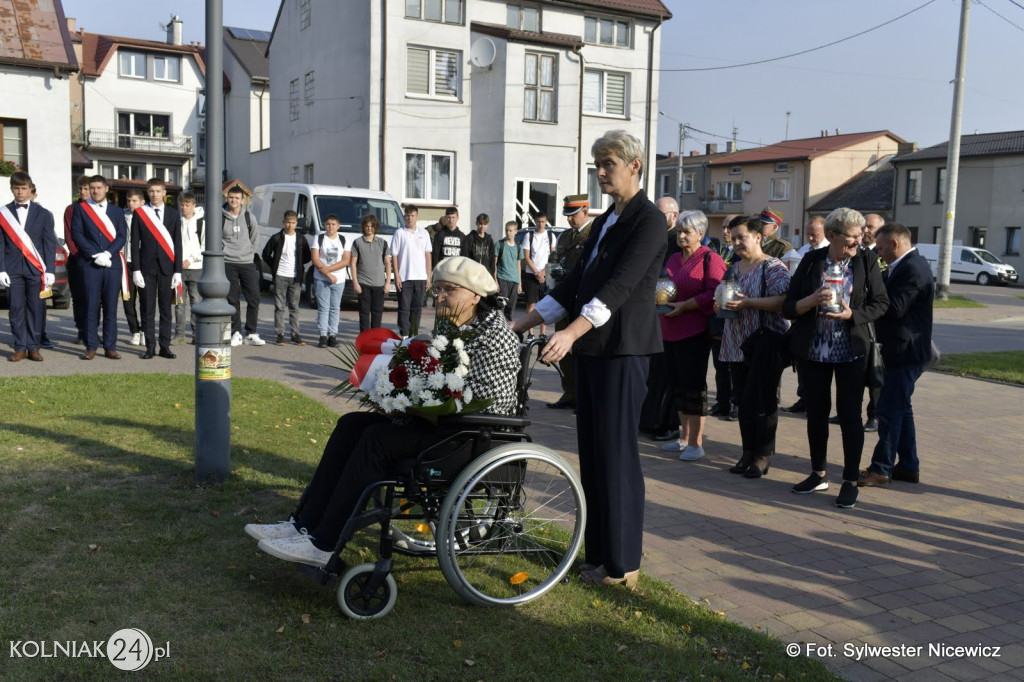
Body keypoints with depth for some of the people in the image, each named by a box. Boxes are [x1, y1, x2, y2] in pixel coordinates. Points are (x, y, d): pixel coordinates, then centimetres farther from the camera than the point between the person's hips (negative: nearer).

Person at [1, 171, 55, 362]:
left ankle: (34, 348, 7)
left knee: (36, 309, 0)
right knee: (16, 309, 0)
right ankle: (20, 348, 7)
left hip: (36, 268, 0)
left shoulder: (43, 214, 7)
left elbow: (50, 244, 5)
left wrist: (50, 270, -3)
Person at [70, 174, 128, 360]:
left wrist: (107, 254, -10)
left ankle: (110, 347, 6)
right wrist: (95, 255, -10)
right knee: (91, 306, -3)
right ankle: (91, 347, 3)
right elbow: (76, 234, 0)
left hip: (112, 263, 2)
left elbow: (122, 237, 5)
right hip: (90, 264, -1)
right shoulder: (80, 209, 8)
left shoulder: (117, 211, 14)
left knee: (111, 307, 2)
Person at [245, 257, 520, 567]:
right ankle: (306, 523, -4)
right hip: (439, 420, 10)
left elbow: (493, 401, -24)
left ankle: (323, 544, -18)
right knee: (352, 424, 0)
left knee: (378, 439, -24)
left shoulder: (496, 338, -15)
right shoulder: (452, 326, 14)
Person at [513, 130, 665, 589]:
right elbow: (575, 283, 19)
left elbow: (620, 285, -21)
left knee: (617, 455, -4)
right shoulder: (605, 221, 19)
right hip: (591, 349, 9)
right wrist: (524, 324, 13)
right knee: (591, 453, 11)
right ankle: (598, 552, 21)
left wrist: (572, 332, -32)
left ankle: (622, 564, 6)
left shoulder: (648, 220, -8)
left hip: (622, 352, -9)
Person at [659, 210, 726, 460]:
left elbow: (714, 294, -15)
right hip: (671, 330, 8)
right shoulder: (673, 259, 15)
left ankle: (696, 443, 6)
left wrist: (684, 305, -19)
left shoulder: (710, 258, -7)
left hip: (695, 332, -7)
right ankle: (684, 438, 24)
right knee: (678, 384, 13)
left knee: (694, 386, -3)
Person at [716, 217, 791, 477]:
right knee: (743, 400, 10)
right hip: (737, 345, 7)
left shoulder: (774, 267, -8)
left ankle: (763, 455, 8)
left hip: (765, 345, -7)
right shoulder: (734, 268, 15)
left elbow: (783, 301, -19)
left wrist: (748, 303, -24)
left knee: (762, 400, -4)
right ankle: (748, 452, 20)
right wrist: (720, 305, -1)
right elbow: (723, 299, 22)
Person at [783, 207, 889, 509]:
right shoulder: (811, 261, 0)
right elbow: (788, 308, -1)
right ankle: (818, 473, 27)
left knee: (849, 414, 0)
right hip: (812, 351, 2)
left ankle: (851, 481, 12)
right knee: (816, 411, 11)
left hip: (851, 351, -1)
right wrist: (812, 301, -20)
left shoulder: (867, 261, -1)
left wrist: (852, 314, -19)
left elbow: (880, 303, -3)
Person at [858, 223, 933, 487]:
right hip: (902, 350, 11)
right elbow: (889, 300, 14)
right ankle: (908, 466, 23)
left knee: (890, 409, -5)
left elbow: (895, 307, -24)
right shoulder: (909, 265, 14)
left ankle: (881, 469, 1)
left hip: (906, 352, -11)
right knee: (900, 408, 15)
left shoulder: (912, 268, -18)